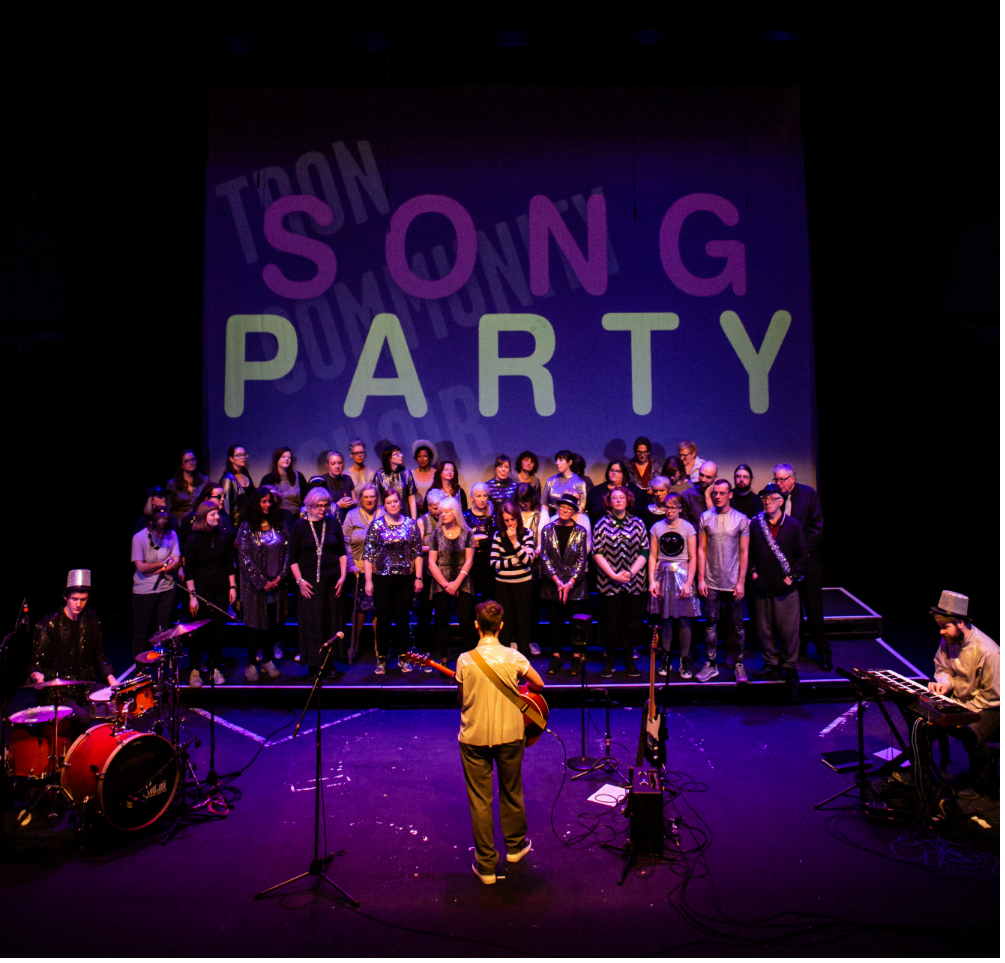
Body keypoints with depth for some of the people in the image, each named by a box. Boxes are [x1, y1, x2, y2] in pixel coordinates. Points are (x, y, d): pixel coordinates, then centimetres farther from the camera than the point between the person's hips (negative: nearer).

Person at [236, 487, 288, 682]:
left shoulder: (279, 525, 8)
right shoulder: (247, 527, -3)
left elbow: (287, 551, 6)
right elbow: (245, 558, -8)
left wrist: (280, 576, -5)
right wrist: (262, 582, -12)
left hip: (276, 584, 3)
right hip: (255, 586, -3)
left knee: (273, 624, 7)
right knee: (256, 626, 1)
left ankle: (268, 661, 21)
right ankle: (251, 665, 15)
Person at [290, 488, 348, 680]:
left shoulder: (333, 523, 6)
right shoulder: (300, 525, 0)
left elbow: (342, 552, 10)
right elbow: (293, 557, 2)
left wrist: (342, 576, 2)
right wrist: (299, 580, -7)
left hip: (332, 581, 2)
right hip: (309, 582, -2)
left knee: (332, 622, 4)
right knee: (312, 623, 0)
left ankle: (329, 663, 12)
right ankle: (313, 663, 11)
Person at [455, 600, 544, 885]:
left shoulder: (465, 660, -14)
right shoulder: (513, 657, -13)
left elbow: (461, 699, -2)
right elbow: (539, 684, 1)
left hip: (474, 738, -1)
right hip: (510, 735, 1)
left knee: (480, 801, 11)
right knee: (512, 793, 22)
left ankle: (486, 866, 19)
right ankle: (516, 846, 42)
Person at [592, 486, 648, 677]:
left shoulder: (637, 523, 7)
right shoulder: (602, 524, 3)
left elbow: (645, 552, 3)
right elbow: (597, 553, -2)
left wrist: (631, 572, -10)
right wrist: (614, 575, -12)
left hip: (634, 583, 1)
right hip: (609, 583, -1)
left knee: (632, 622, 5)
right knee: (610, 623, 3)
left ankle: (629, 660, 19)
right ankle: (610, 661, 16)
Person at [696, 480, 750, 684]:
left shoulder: (741, 519, 0)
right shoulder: (705, 517, 3)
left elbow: (744, 553, 0)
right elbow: (702, 550, 5)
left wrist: (741, 582, -5)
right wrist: (701, 579, 0)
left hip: (733, 582, -1)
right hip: (711, 582, 1)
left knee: (737, 625, 6)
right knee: (711, 623, 5)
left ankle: (738, 665, 17)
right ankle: (710, 665, 14)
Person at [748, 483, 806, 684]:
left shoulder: (792, 525, 1)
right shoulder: (755, 524, 5)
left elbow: (801, 554, 4)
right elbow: (749, 551, 10)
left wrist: (792, 575, -4)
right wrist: (753, 571, 0)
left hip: (785, 587, -2)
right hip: (761, 586, 2)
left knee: (788, 629, 2)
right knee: (764, 629, 7)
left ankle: (790, 667, 17)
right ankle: (772, 666, 20)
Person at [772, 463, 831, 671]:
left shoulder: (809, 494, -2)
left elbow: (817, 526, -4)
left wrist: (804, 549, -12)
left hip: (807, 558, -2)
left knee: (814, 606, 2)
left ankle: (823, 652, 13)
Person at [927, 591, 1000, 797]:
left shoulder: (987, 651, -27)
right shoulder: (948, 641, -6)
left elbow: (992, 695, -20)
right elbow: (943, 667, 9)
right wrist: (943, 682, -13)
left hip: (988, 707, -6)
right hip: (958, 699, 7)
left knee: (972, 734, -32)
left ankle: (978, 783, -2)